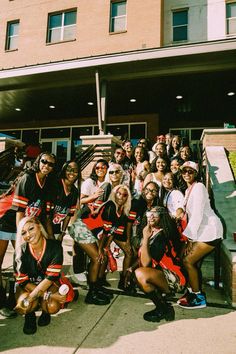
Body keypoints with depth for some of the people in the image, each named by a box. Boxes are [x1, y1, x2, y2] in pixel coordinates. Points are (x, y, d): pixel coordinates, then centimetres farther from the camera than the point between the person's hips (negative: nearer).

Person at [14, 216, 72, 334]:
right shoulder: (21, 251, -19)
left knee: (52, 307, -28)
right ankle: (30, 315, 7)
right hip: (28, 285, 1)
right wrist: (47, 295, -27)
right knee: (25, 306, -30)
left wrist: (29, 298, -35)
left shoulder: (55, 246, -23)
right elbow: (22, 281, -16)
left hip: (49, 284, 0)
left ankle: (45, 312, 9)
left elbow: (51, 277, -25)